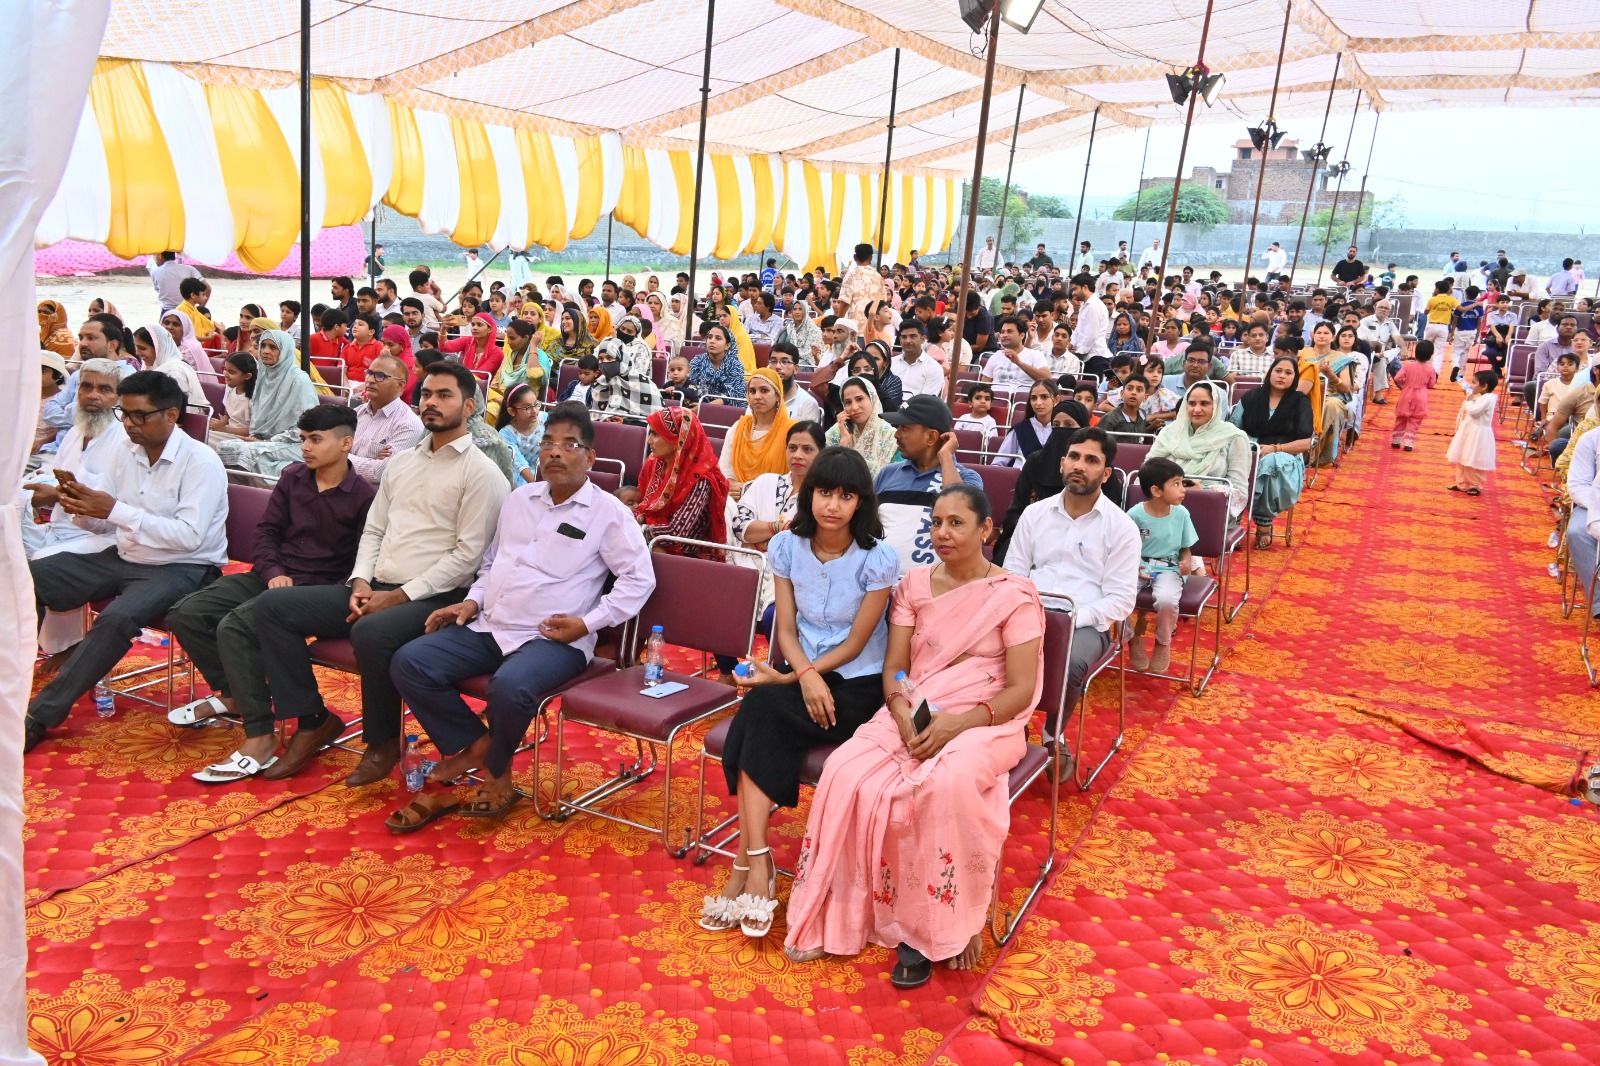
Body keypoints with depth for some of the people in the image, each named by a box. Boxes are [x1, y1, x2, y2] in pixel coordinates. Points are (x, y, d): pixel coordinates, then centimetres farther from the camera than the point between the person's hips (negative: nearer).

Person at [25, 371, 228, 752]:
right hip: (123, 559, 8)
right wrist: (81, 507, -13)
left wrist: (116, 510, -26)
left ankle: (41, 716, -18)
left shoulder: (200, 462, -15)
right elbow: (103, 524, 11)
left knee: (117, 618, -33)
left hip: (181, 568, -8)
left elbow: (189, 537, -24)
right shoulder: (125, 452, 5)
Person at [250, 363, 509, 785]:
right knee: (273, 605, -5)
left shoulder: (481, 472, -6)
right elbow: (373, 530, 19)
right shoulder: (401, 462, 19)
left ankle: (383, 741, -11)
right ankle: (313, 718, 3)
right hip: (374, 590, 8)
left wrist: (400, 596, -15)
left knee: (371, 633, -37)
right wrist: (361, 583, 0)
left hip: (433, 599, -7)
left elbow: (468, 555, -13)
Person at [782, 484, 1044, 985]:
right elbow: (893, 669, 7)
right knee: (847, 774, -24)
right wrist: (905, 716, -14)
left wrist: (957, 723, -23)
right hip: (911, 716, 4)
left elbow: (1021, 690, -9)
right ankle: (839, 918, -9)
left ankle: (935, 927, -16)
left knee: (948, 783, -36)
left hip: (985, 722, -4)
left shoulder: (1014, 596, -4)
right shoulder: (915, 585, 9)